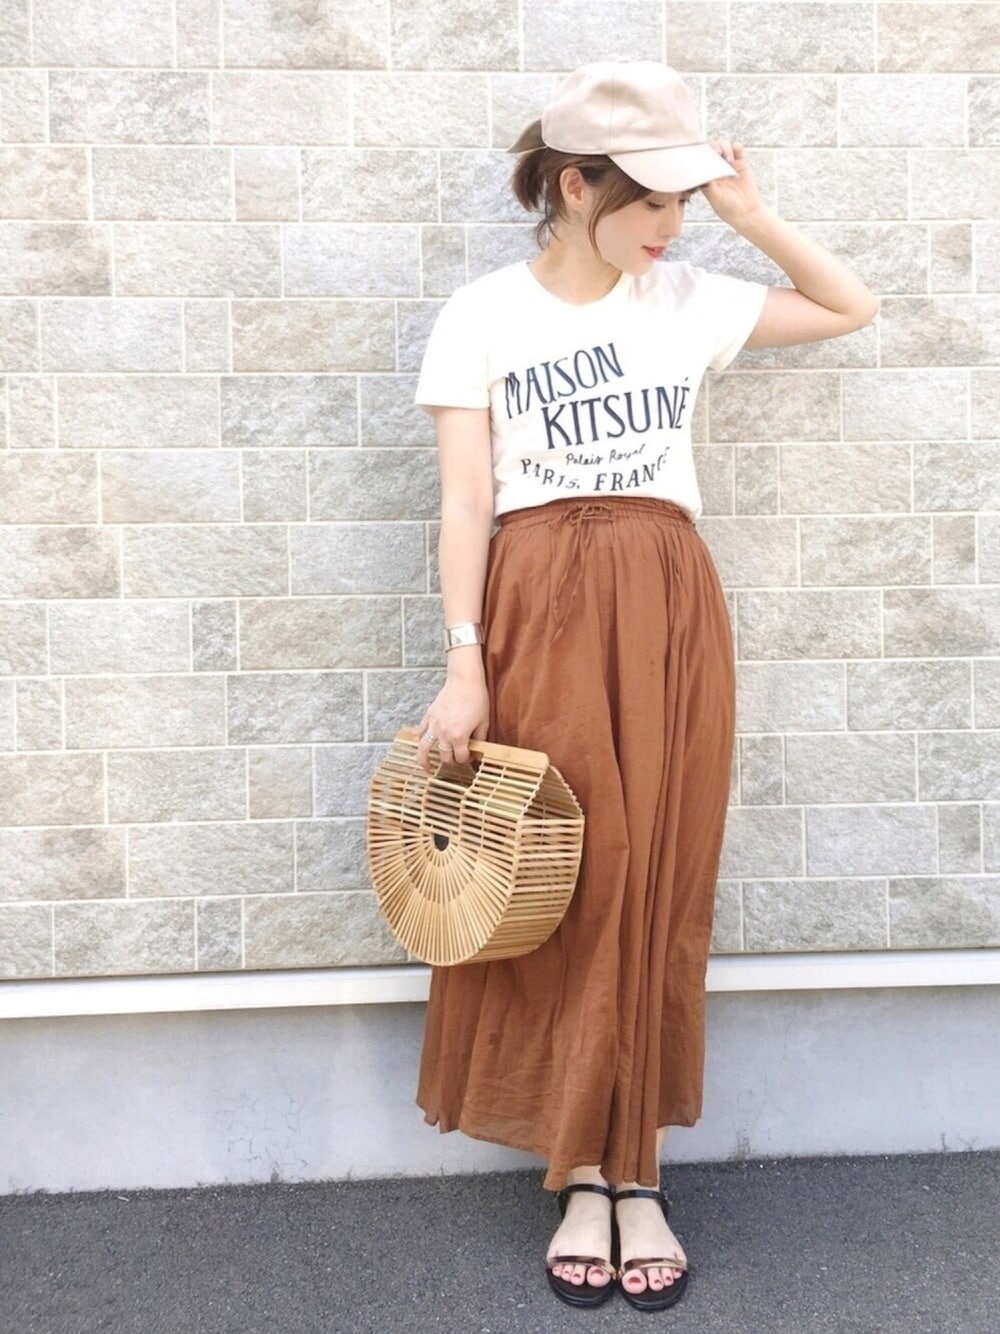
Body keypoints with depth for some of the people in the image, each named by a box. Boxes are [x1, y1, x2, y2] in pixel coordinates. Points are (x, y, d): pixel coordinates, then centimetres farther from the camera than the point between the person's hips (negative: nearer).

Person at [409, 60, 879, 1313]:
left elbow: (852, 307, 19)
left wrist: (751, 216, 8)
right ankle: (583, 1177, 13)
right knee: (565, 888, -1)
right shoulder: (483, 314, 1)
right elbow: (465, 500, -3)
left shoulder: (688, 298, 10)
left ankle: (634, 1177, 14)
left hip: (670, 605, 3)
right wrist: (464, 665, -11)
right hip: (542, 607, -2)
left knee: (657, 889, 2)